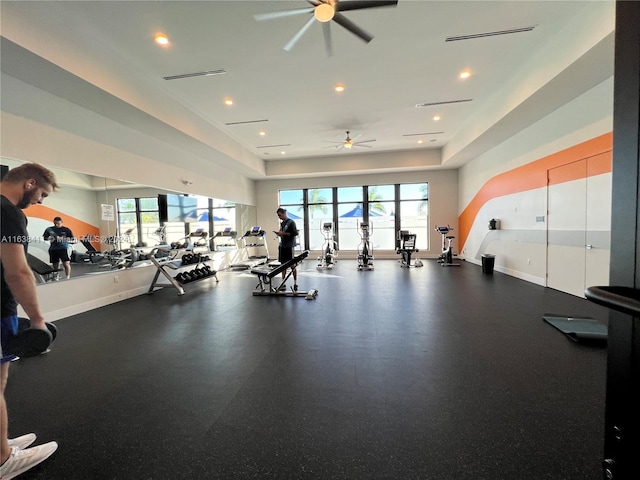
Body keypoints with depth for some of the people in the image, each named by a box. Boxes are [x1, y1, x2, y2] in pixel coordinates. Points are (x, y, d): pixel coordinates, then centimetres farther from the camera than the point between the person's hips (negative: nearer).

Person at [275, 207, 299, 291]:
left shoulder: (291, 222, -8)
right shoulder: (282, 223, 14)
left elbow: (295, 233, -16)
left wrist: (283, 233, -17)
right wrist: (279, 233, 1)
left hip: (289, 246, -7)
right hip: (282, 246, 7)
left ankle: (295, 284, 10)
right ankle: (283, 284, 16)